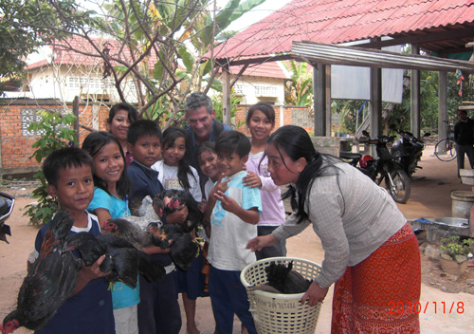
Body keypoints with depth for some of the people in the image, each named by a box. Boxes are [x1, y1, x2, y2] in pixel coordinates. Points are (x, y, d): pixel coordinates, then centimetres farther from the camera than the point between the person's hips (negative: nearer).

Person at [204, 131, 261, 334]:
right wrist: (212, 197, -9)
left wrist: (236, 209, -46)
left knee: (242, 306, 6)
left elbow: (255, 218, -26)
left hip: (239, 259, -7)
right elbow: (207, 218, 9)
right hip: (217, 257, 7)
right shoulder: (220, 183, 9)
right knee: (220, 305, 21)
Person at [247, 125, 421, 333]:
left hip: (387, 251, -9)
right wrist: (273, 237, 21)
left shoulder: (320, 194, -35)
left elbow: (337, 250, -23)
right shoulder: (316, 167, -5)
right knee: (347, 316, 20)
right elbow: (303, 214, 14)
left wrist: (322, 284, -6)